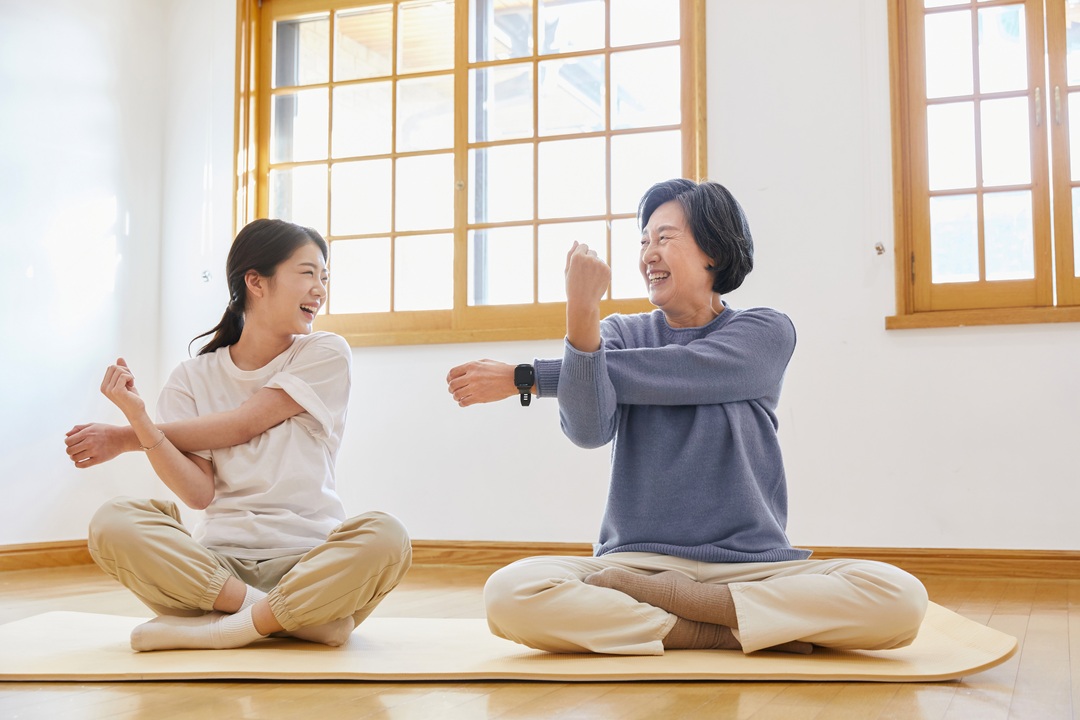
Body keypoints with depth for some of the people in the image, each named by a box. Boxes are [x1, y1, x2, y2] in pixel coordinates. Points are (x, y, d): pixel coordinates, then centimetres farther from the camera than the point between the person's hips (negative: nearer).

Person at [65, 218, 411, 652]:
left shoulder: (326, 354, 4)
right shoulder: (194, 377, 9)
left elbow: (243, 425, -4)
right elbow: (200, 494, -3)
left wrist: (127, 438, 0)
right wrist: (139, 421, -17)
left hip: (310, 560, -2)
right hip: (218, 561, 2)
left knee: (383, 536, -32)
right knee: (113, 523, -24)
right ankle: (298, 618, -24)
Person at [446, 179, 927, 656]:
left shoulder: (765, 332, 5)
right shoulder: (621, 335, 11)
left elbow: (669, 373, -12)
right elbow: (588, 430, -10)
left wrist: (524, 379, -10)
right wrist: (581, 314, -25)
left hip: (752, 564, 0)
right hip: (635, 559, 1)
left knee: (899, 599, -26)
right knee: (509, 595, -29)